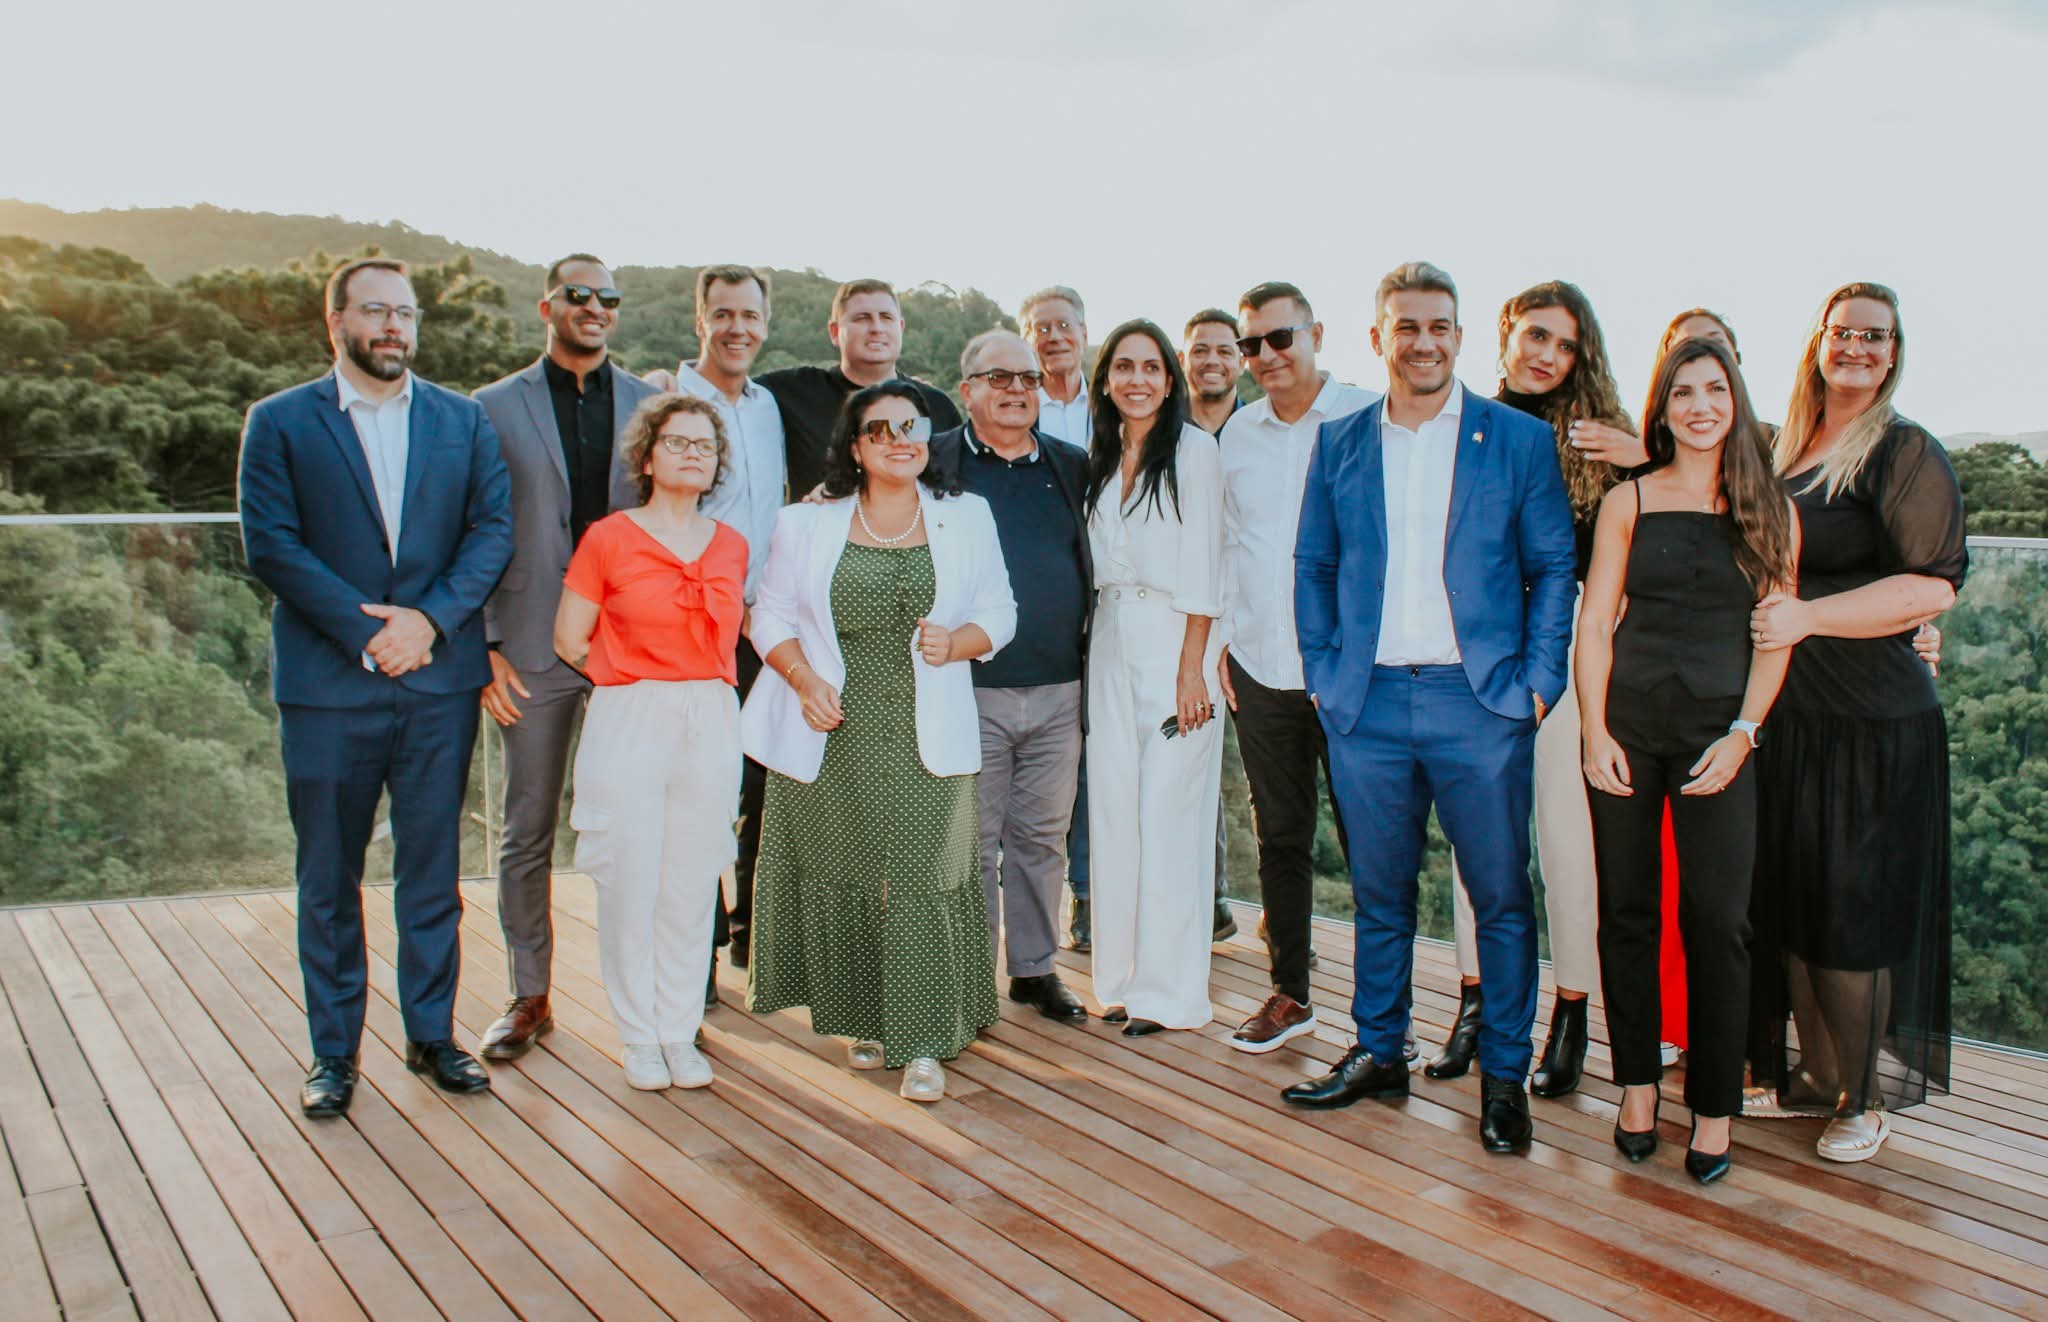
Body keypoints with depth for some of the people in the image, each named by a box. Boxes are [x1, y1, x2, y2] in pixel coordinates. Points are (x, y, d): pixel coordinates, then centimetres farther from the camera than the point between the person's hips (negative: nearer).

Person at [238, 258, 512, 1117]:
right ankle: (333, 1051, 19)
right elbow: (269, 544, -6)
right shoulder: (279, 423, 3)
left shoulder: (465, 422, 10)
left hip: (440, 681, 2)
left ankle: (432, 1034, 21)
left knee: (433, 870, 9)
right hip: (327, 683, -1)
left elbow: (493, 530, 2)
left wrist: (430, 618, -13)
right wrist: (365, 628, -14)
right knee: (329, 877, 7)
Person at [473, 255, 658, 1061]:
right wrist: (486, 644, -4)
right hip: (533, 647, -1)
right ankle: (529, 997, 19)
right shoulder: (495, 408, 5)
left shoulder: (652, 405, 8)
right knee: (528, 832, 7)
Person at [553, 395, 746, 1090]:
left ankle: (680, 1033, 18)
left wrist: (698, 672, 9)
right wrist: (631, 672, 6)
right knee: (630, 883, 0)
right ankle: (638, 1037, 15)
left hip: (711, 725, 3)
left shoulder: (731, 546, 9)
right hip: (628, 723, -3)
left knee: (692, 884, 6)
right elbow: (569, 640, 2)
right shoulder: (607, 539, -2)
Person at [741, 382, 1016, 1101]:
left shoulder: (966, 518, 8)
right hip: (833, 733, 1)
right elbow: (772, 615, 8)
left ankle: (921, 1044, 0)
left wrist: (957, 641, -12)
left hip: (923, 735, 0)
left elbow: (998, 612, 9)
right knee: (842, 877, 5)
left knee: (922, 877, -7)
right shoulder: (808, 524, 6)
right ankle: (866, 1022, 22)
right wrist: (806, 681, -9)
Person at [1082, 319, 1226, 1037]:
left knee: (1168, 812, -4)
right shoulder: (1100, 459, 14)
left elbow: (1201, 566, -9)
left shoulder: (1193, 449, -4)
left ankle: (1170, 990, 5)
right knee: (1113, 807, 6)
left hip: (1173, 640, -6)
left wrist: (1192, 667, -14)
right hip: (1110, 640, 6)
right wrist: (1101, 629, 6)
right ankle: (1123, 974, 16)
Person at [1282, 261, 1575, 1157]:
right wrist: (1321, 673, 4)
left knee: (1501, 897, 4)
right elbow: (1312, 566, 13)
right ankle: (1378, 1055, 26)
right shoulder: (1339, 444, 9)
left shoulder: (1519, 440, 2)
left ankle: (1503, 1073, 18)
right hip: (1367, 706, 2)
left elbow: (1553, 568, 3)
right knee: (1379, 896, 12)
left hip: (1481, 702, -2)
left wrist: (1539, 682, -6)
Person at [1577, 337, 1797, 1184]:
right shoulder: (1629, 501, 6)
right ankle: (1638, 1087, 16)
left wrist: (1741, 735, -8)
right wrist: (1594, 730, -5)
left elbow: (1775, 636, 3)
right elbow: (1595, 621, 3)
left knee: (1717, 918, -4)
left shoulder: (1770, 511, 6)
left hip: (1718, 729, 0)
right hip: (1628, 721, 1)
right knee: (1627, 911, 4)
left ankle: (1714, 1107, 6)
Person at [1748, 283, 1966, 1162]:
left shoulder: (1907, 454, -7)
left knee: (1852, 913, 1)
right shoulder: (1782, 451, 11)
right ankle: (1817, 1072, 26)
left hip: (1872, 723, -6)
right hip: (1785, 715, 6)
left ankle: (1865, 1097, 17)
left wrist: (1810, 616, -21)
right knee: (1788, 901, 11)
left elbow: (1934, 587, -15)